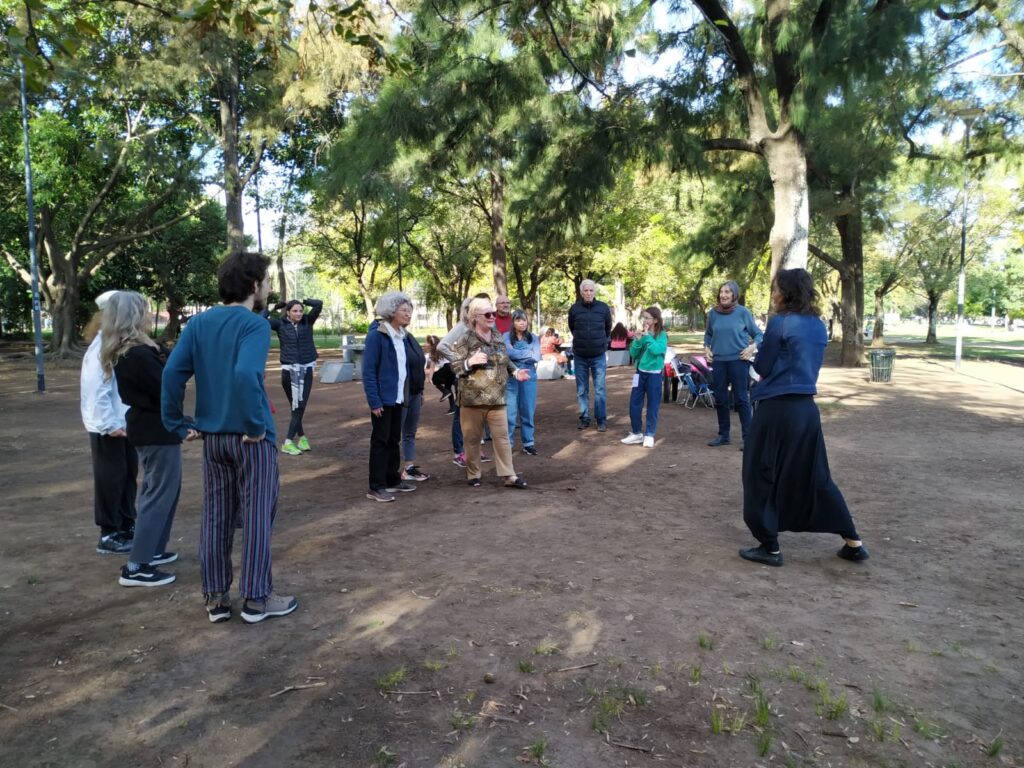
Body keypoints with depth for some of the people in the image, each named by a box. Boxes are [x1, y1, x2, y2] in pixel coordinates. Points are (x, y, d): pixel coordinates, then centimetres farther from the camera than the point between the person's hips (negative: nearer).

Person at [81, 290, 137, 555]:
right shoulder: (103, 346, -18)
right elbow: (96, 388, -23)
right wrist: (109, 423, -21)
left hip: (125, 422, 8)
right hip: (108, 426, -8)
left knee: (129, 473, 15)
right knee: (110, 478, 2)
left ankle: (127, 526, 28)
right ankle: (108, 535, 14)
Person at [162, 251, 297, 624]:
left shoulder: (198, 323, 5)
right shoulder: (255, 324, -13)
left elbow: (172, 373, -2)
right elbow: (245, 374, -29)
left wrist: (177, 424, 4)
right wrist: (256, 425, -19)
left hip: (212, 436, 6)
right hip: (250, 438, -6)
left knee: (215, 517, 13)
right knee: (257, 515, 5)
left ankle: (216, 598, 23)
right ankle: (256, 598, 14)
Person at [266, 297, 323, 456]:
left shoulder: (307, 321, 4)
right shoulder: (280, 324, 1)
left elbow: (319, 304, -6)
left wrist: (304, 301, 3)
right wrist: (272, 307, -3)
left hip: (306, 370, 1)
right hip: (289, 370, -1)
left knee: (300, 406, -4)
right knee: (295, 407, 5)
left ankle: (289, 441, 1)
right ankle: (301, 437, 18)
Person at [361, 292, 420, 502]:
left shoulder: (402, 335, 9)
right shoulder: (376, 336, -14)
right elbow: (368, 371, -16)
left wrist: (407, 392, 5)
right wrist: (374, 400, -20)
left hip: (398, 398, 7)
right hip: (383, 398, -7)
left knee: (394, 440, 15)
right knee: (380, 441, 0)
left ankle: (393, 480, 27)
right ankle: (376, 487, 9)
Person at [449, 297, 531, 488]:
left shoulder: (499, 338, 9)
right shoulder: (466, 340, -7)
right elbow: (454, 366, -6)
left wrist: (515, 371, 4)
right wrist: (470, 362, -23)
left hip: (497, 399, 4)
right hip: (473, 399, -4)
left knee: (502, 437, 3)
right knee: (473, 438, 7)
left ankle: (509, 476, 7)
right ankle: (473, 474, 22)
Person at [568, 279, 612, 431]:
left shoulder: (603, 308, -2)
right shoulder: (574, 309, -1)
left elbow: (608, 328, 13)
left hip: (598, 355, -1)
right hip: (580, 356, 1)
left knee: (599, 390, 1)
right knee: (582, 390, 8)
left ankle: (602, 420, 8)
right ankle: (584, 418, 17)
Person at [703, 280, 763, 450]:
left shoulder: (743, 312, -4)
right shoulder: (713, 313, 4)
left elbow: (758, 334, 4)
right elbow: (708, 334, 20)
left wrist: (753, 347, -13)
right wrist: (707, 347, 5)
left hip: (738, 361, -3)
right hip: (718, 361, 4)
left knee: (741, 399, -2)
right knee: (720, 400, 9)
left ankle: (747, 437, 5)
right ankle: (723, 435, 21)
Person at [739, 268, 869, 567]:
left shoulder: (780, 323, -11)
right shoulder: (819, 326, 10)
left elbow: (761, 367, -4)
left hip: (777, 409, -7)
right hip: (806, 408, 7)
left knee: (763, 476, 6)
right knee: (815, 476, 17)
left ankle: (770, 547, 12)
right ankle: (853, 543, 21)